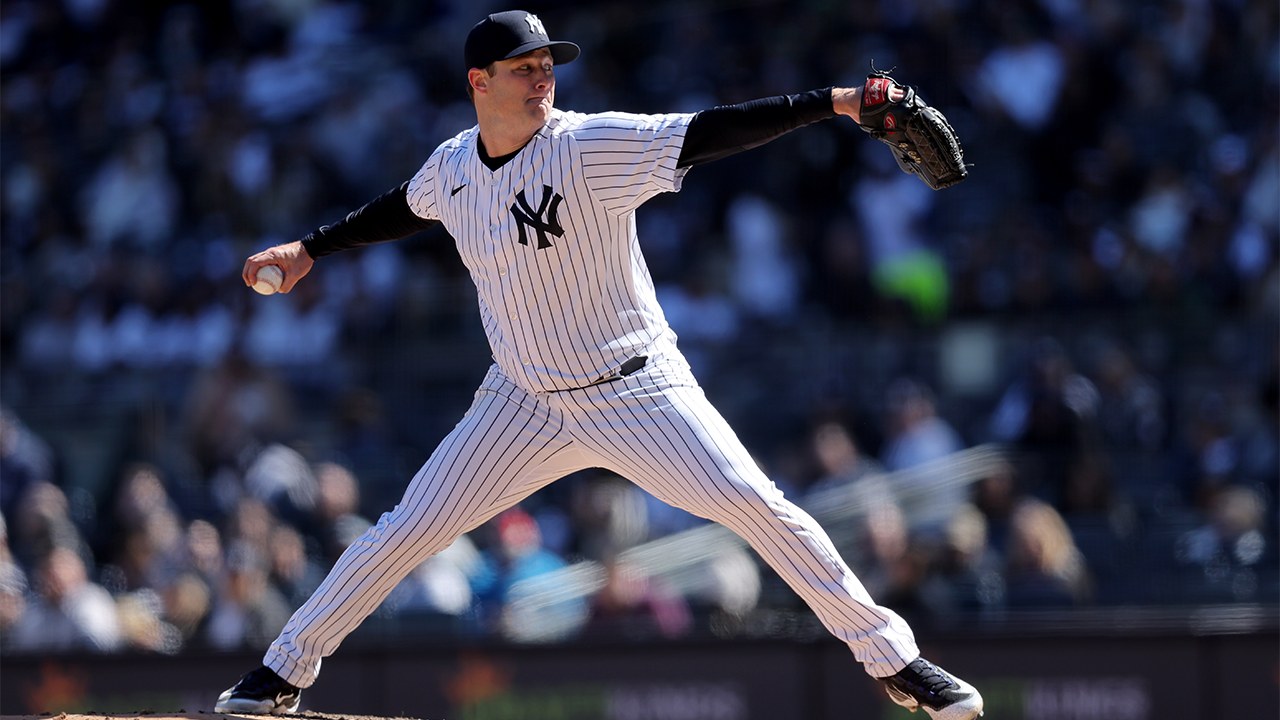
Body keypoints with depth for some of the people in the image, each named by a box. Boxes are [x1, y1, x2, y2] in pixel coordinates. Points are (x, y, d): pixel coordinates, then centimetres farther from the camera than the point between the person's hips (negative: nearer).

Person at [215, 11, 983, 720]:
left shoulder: (590, 146, -19)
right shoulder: (453, 166, -2)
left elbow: (712, 132, -29)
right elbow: (405, 208, 22)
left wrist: (833, 102, -38)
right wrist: (312, 248, 27)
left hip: (634, 391, -4)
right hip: (525, 399, 4)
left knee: (755, 505, -15)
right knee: (410, 528, 1)